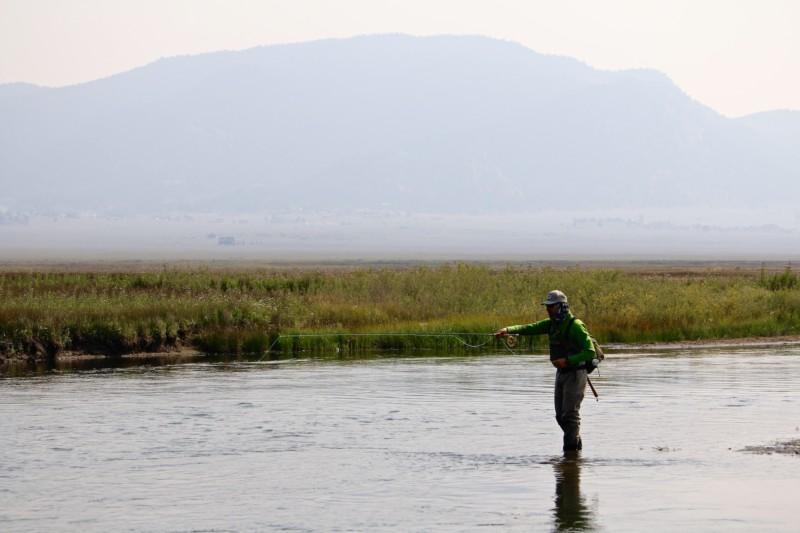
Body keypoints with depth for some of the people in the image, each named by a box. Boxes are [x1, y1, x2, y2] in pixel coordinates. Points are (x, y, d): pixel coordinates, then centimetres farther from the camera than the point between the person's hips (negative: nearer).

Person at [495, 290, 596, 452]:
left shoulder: (575, 326, -17)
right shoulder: (552, 324, 7)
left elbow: (590, 352, -21)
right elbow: (530, 328, -4)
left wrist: (567, 361, -29)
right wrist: (508, 330, -20)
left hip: (575, 374, -8)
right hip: (561, 373, 8)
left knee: (570, 414, -9)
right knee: (561, 416, 10)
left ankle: (571, 448, -3)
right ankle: (576, 443, 24)